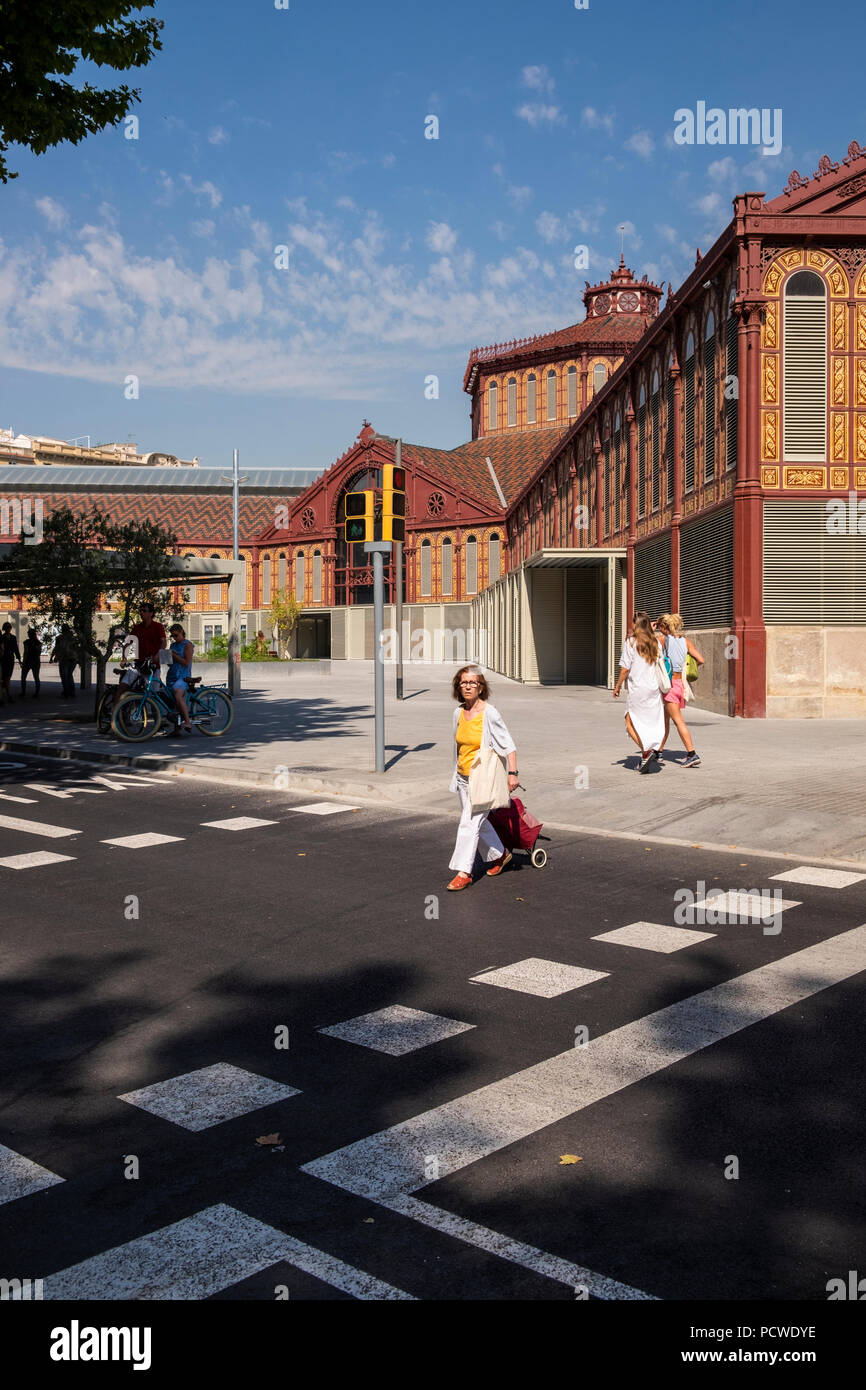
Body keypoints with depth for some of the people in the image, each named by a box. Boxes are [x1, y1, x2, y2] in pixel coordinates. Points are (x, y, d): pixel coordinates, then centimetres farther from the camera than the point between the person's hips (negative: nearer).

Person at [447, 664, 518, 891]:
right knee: (478, 822, 18)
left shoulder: (490, 714, -15)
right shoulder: (458, 713, 3)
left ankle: (463, 872, -6)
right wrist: (456, 773, 22)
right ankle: (500, 854, 39)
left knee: (470, 823, -11)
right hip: (463, 777, 7)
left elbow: (508, 745, -12)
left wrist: (512, 773, -18)